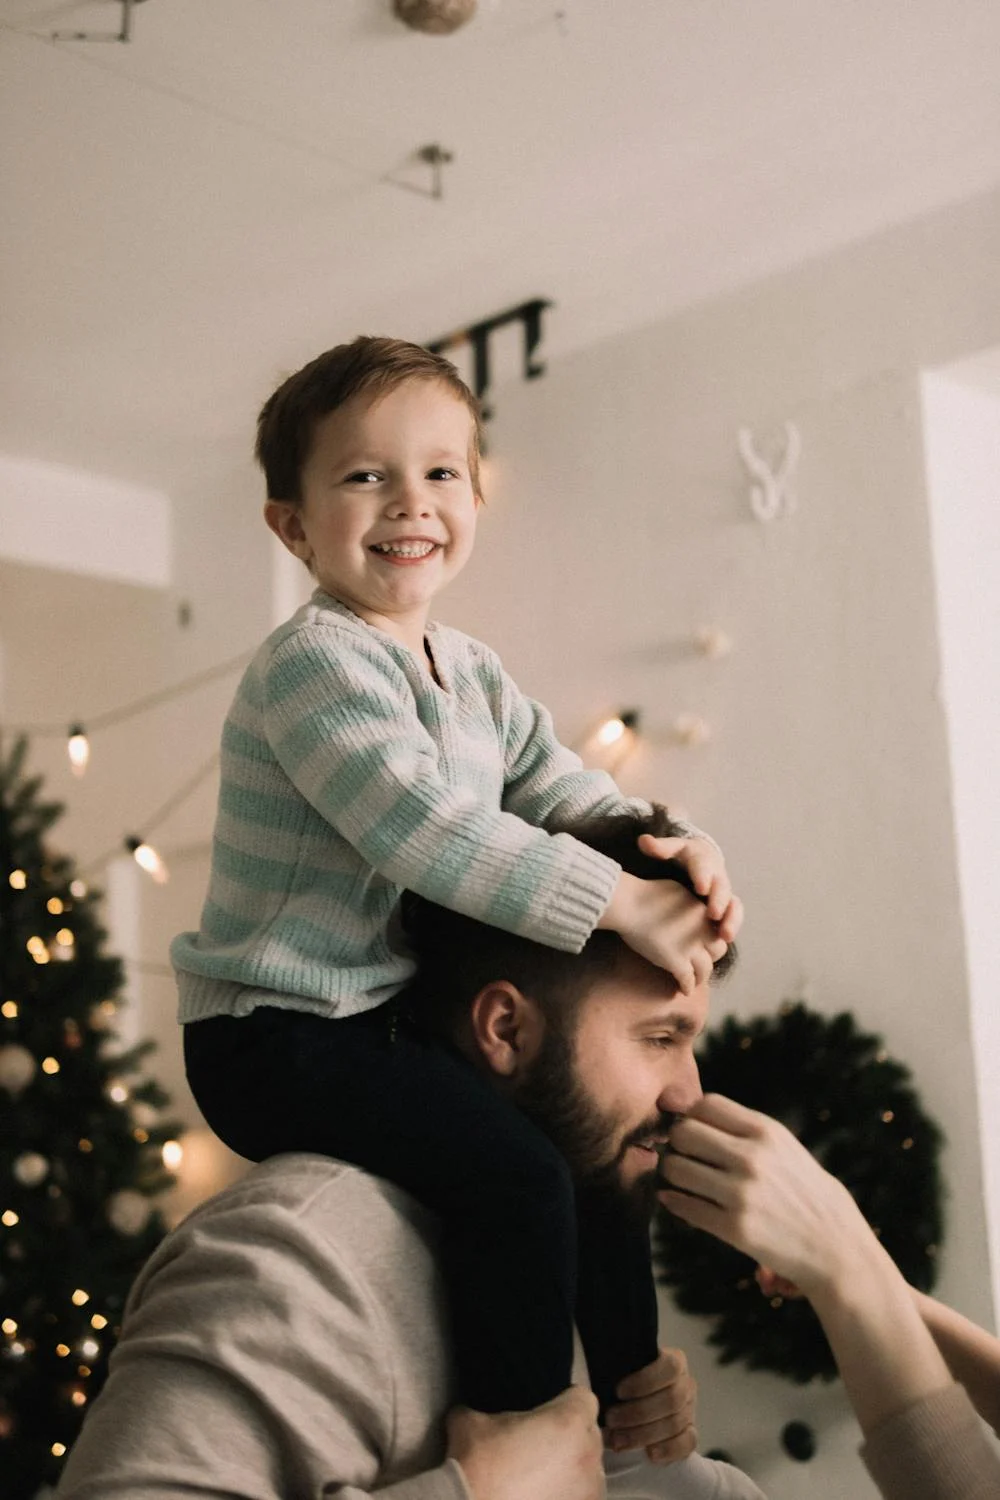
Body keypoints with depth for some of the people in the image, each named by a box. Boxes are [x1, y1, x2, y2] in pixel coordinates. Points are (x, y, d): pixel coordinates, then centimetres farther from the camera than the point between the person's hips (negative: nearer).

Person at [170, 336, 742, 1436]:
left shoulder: (471, 674, 12)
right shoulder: (316, 664, -18)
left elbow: (563, 790, 10)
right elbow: (425, 831, -28)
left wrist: (672, 846, -12)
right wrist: (624, 904, -26)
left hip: (393, 1018, 10)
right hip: (275, 1039, -10)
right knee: (515, 1173, -26)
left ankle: (631, 1401, 32)